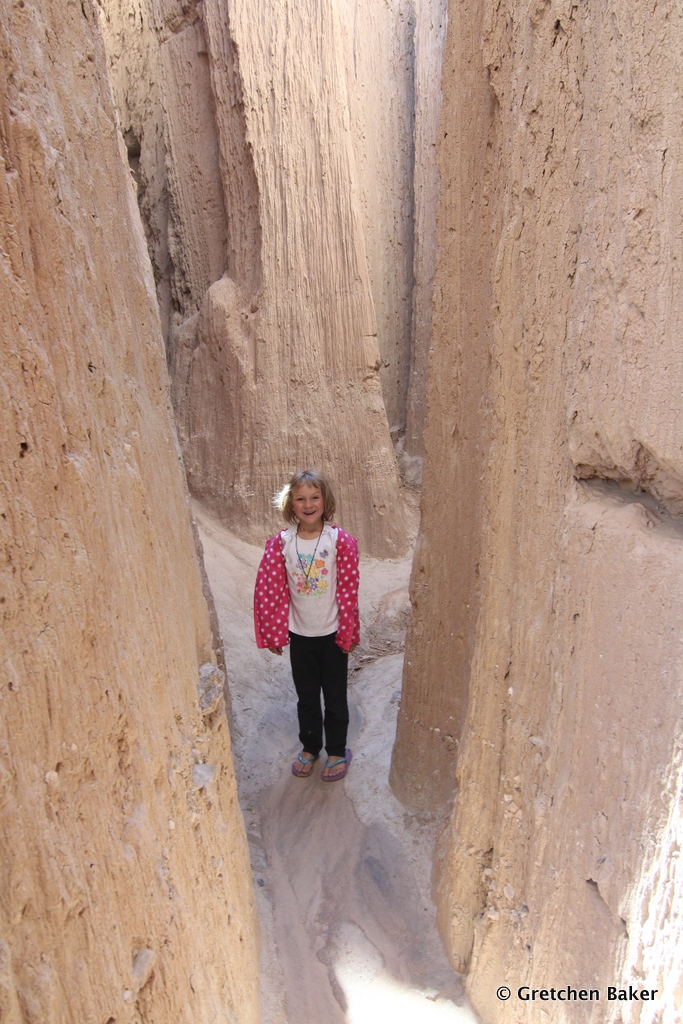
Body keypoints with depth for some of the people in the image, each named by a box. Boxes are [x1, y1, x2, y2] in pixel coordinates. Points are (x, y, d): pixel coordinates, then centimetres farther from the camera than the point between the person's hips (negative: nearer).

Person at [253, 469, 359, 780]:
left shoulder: (340, 541, -15)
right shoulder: (280, 543, -10)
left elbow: (348, 591, -11)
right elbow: (268, 589, -5)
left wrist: (348, 634, -7)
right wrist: (273, 633, -3)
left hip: (332, 634, -2)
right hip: (299, 634, 2)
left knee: (335, 696, 16)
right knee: (306, 696, 20)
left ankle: (337, 751, 38)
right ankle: (309, 747, 43)